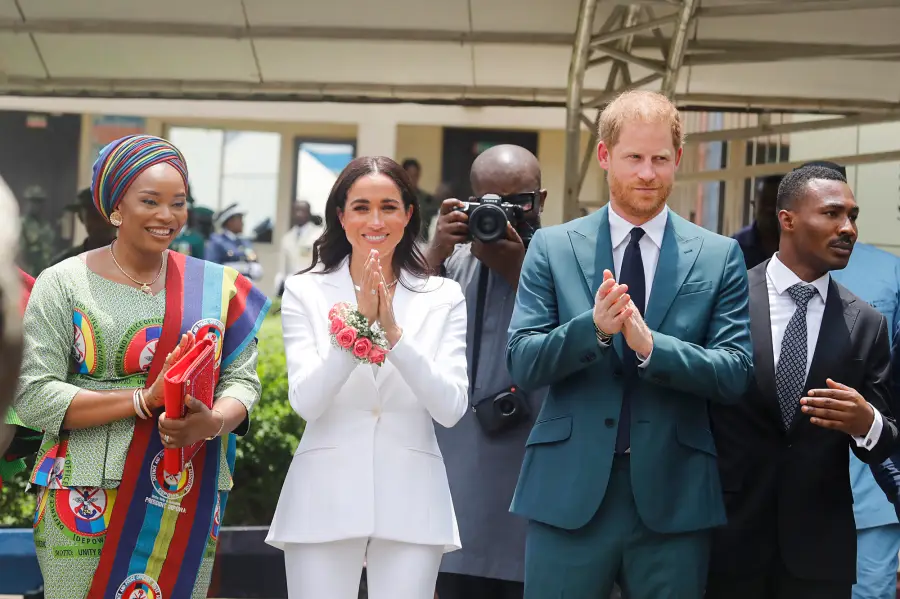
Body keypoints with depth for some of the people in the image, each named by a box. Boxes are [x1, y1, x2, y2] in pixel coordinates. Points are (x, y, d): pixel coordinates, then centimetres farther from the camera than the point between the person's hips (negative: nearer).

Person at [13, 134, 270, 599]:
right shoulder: (65, 283, -1)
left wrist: (213, 421, -17)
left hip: (188, 506, 3)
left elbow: (242, 378, 6)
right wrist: (144, 400, -16)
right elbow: (33, 396, -8)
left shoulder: (216, 288, 9)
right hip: (88, 507, -3)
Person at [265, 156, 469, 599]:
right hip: (326, 500, 0)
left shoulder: (443, 298, 5)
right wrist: (357, 325, -18)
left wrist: (394, 333, -16)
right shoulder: (305, 292, 3)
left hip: (410, 506, 1)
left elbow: (451, 409, -5)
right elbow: (306, 401, -7)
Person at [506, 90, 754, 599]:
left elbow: (736, 374, -2)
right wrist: (593, 327, -19)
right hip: (569, 493, 0)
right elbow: (523, 364, -1)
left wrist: (650, 345, -18)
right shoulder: (553, 248, 6)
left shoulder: (719, 256, 5)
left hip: (674, 498, 0)